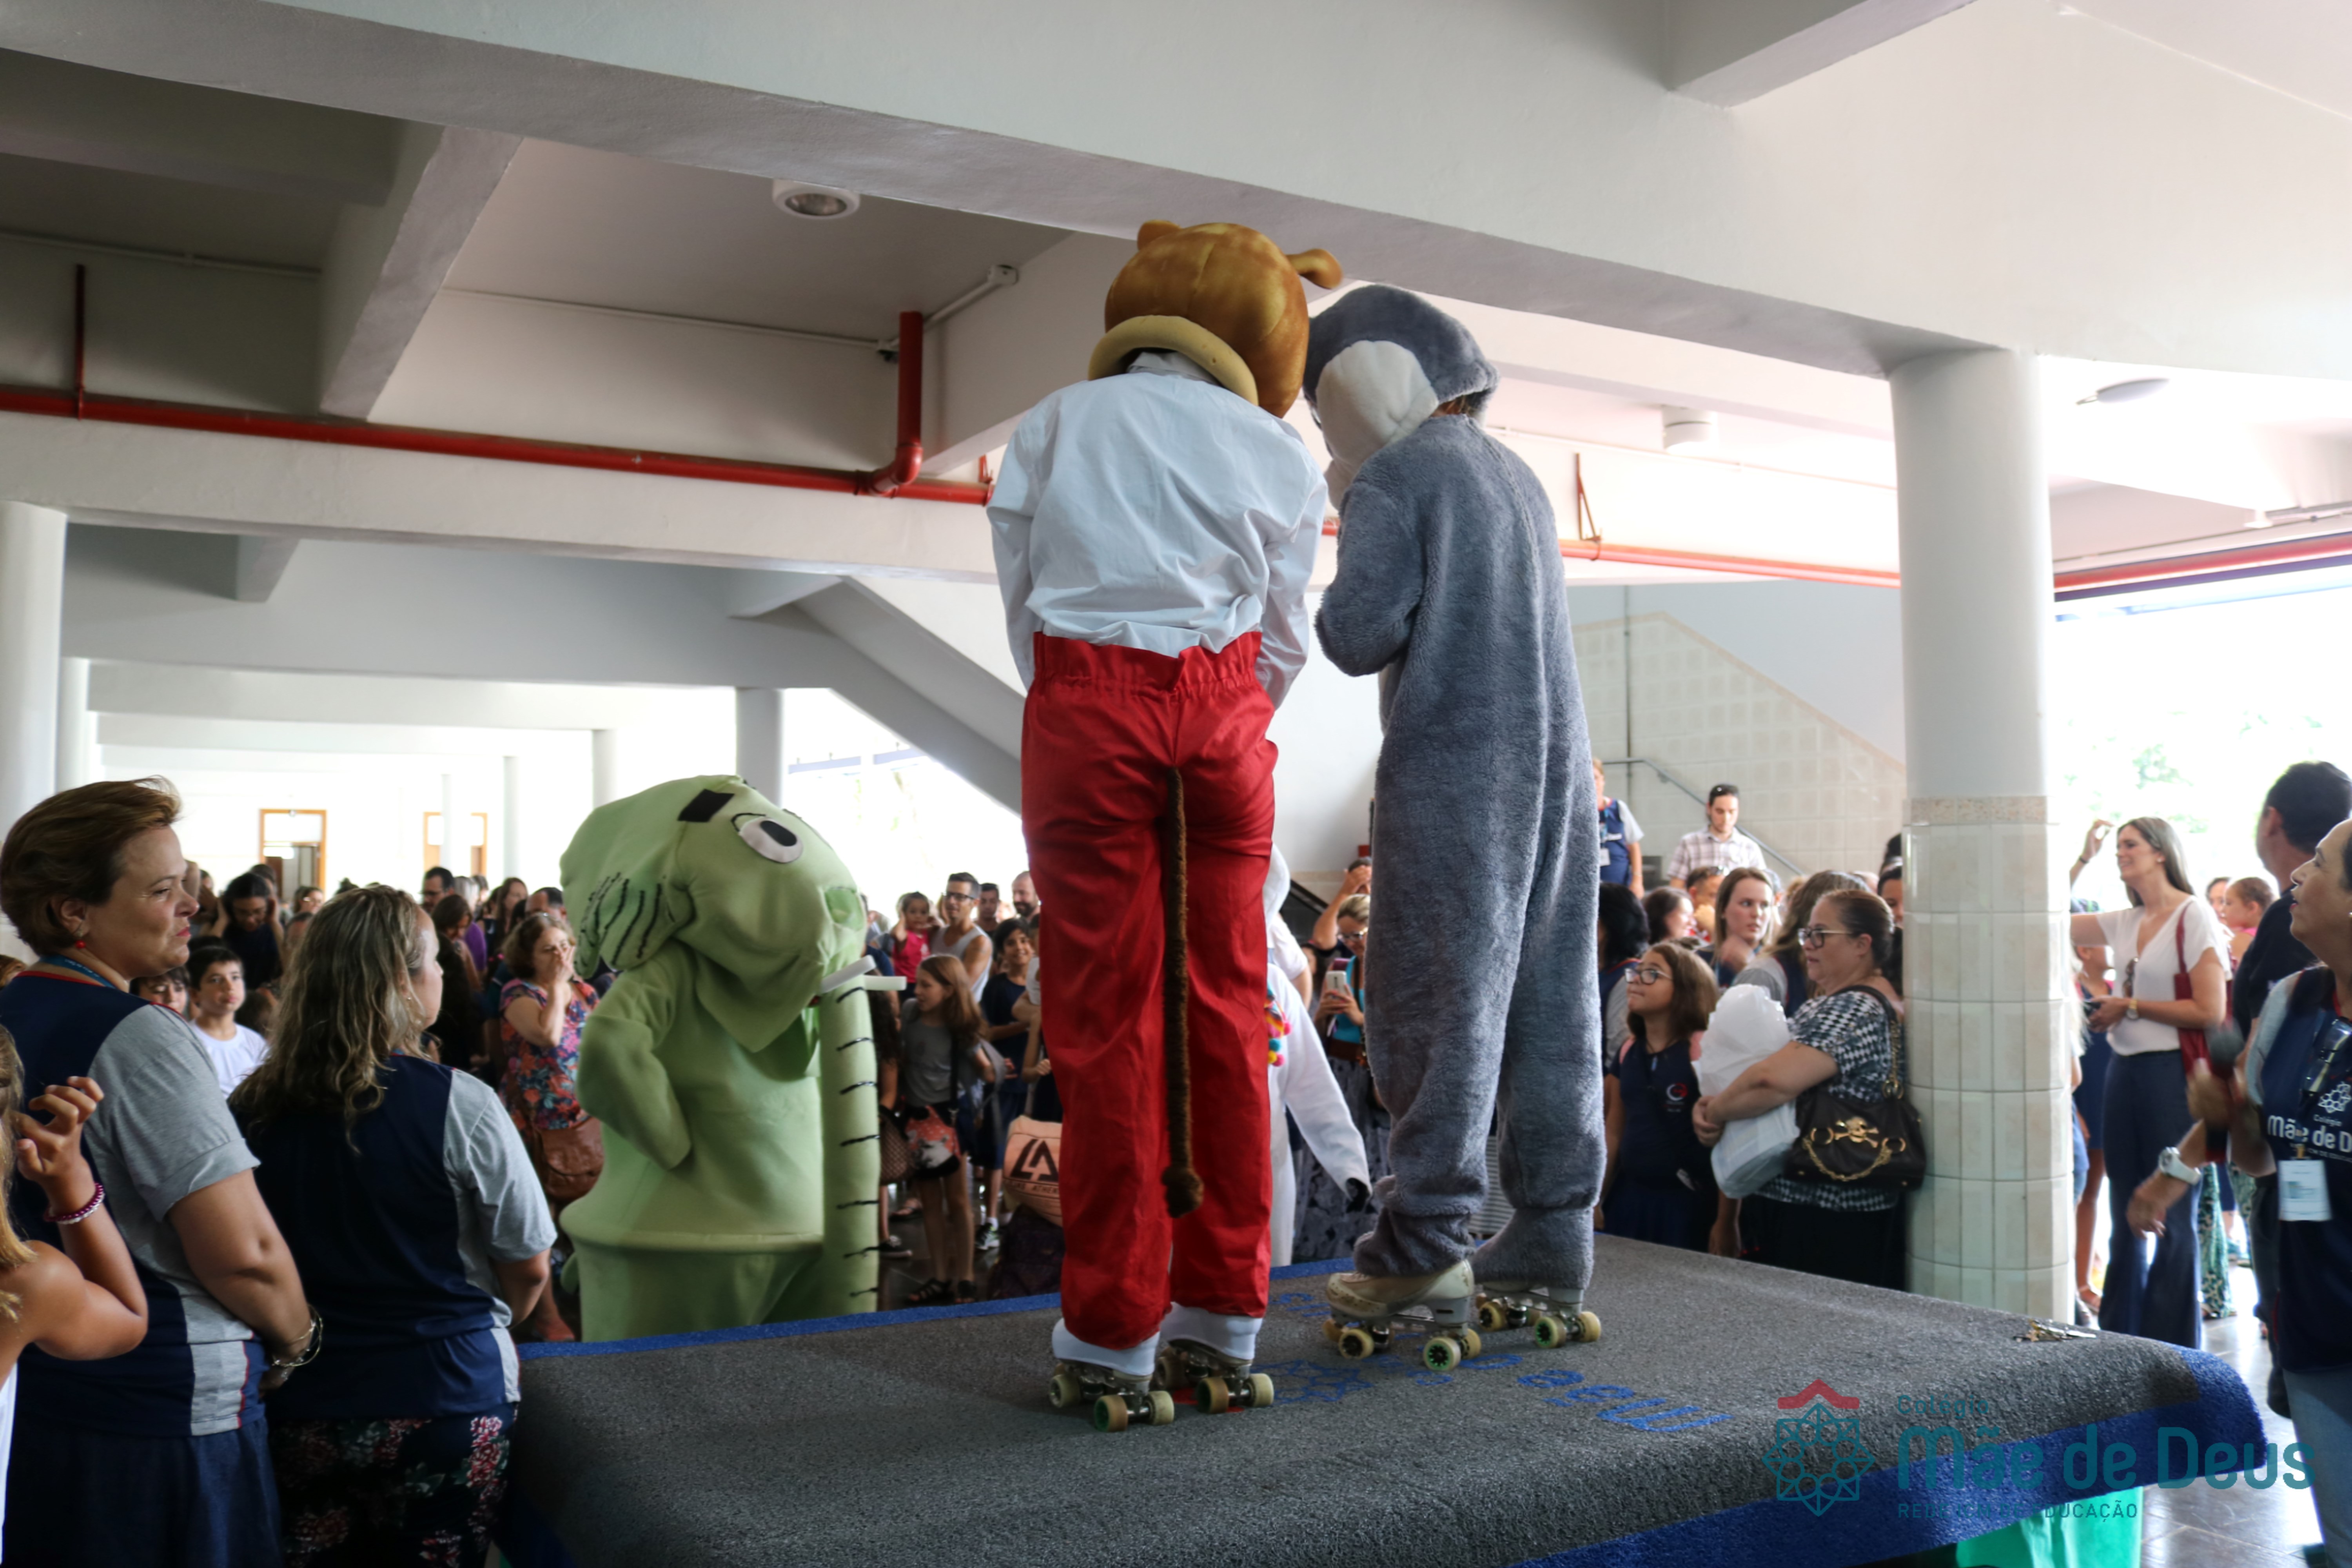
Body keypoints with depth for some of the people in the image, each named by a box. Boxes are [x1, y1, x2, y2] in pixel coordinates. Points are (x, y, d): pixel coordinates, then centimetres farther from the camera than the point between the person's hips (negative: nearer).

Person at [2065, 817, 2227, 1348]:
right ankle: (2119, 1338, 23)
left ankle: (2172, 1352, 14)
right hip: (2124, 1069, 7)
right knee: (2125, 1214, 13)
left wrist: (2132, 1007, -11)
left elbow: (2211, 1011, -14)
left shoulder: (2194, 915, -9)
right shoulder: (2126, 922, 10)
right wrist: (2083, 858, 8)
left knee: (2172, 1215, 2)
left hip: (2171, 1071, -7)